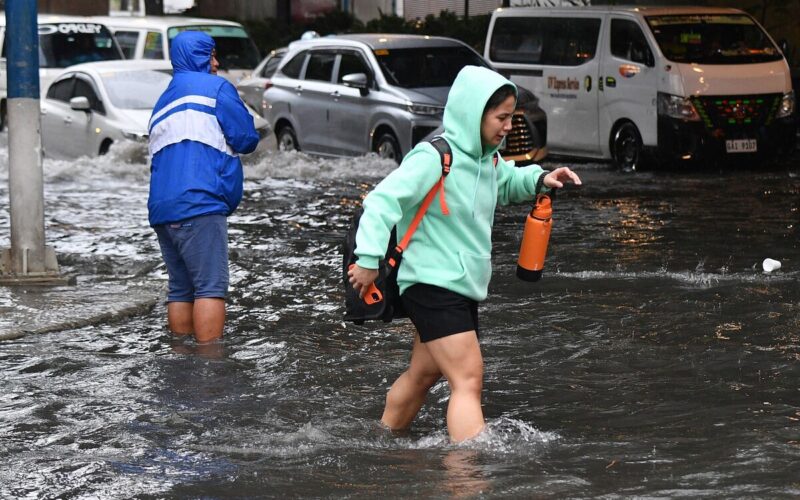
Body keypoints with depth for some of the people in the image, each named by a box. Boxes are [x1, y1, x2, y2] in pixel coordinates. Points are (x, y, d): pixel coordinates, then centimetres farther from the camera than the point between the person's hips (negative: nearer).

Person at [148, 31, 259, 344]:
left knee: (181, 289, 10)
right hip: (198, 205, -8)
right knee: (210, 287, -10)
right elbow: (247, 138, 0)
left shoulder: (163, 102, 26)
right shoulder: (214, 87, 3)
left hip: (161, 211, 8)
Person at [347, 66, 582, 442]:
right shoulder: (434, 158, -19)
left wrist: (540, 180, 11)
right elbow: (383, 200, -23)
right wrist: (368, 259, -29)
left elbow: (505, 183, 31)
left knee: (424, 373, 19)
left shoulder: (486, 158, 9)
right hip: (432, 284, -9)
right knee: (468, 380, -18)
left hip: (463, 287, 10)